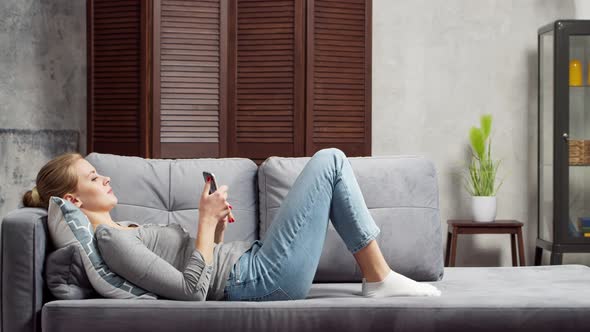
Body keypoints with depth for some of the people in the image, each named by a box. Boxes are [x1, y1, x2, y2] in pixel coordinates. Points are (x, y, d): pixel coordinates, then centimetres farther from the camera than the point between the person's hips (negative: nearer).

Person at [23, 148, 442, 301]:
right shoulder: (110, 242, -14)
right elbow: (192, 288, -22)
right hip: (262, 278, -10)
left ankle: (378, 276, 14)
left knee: (329, 164, 18)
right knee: (329, 160, -6)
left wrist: (216, 227, 6)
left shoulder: (121, 229, 17)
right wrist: (207, 220, -16)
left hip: (250, 259, 10)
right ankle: (379, 277, -1)